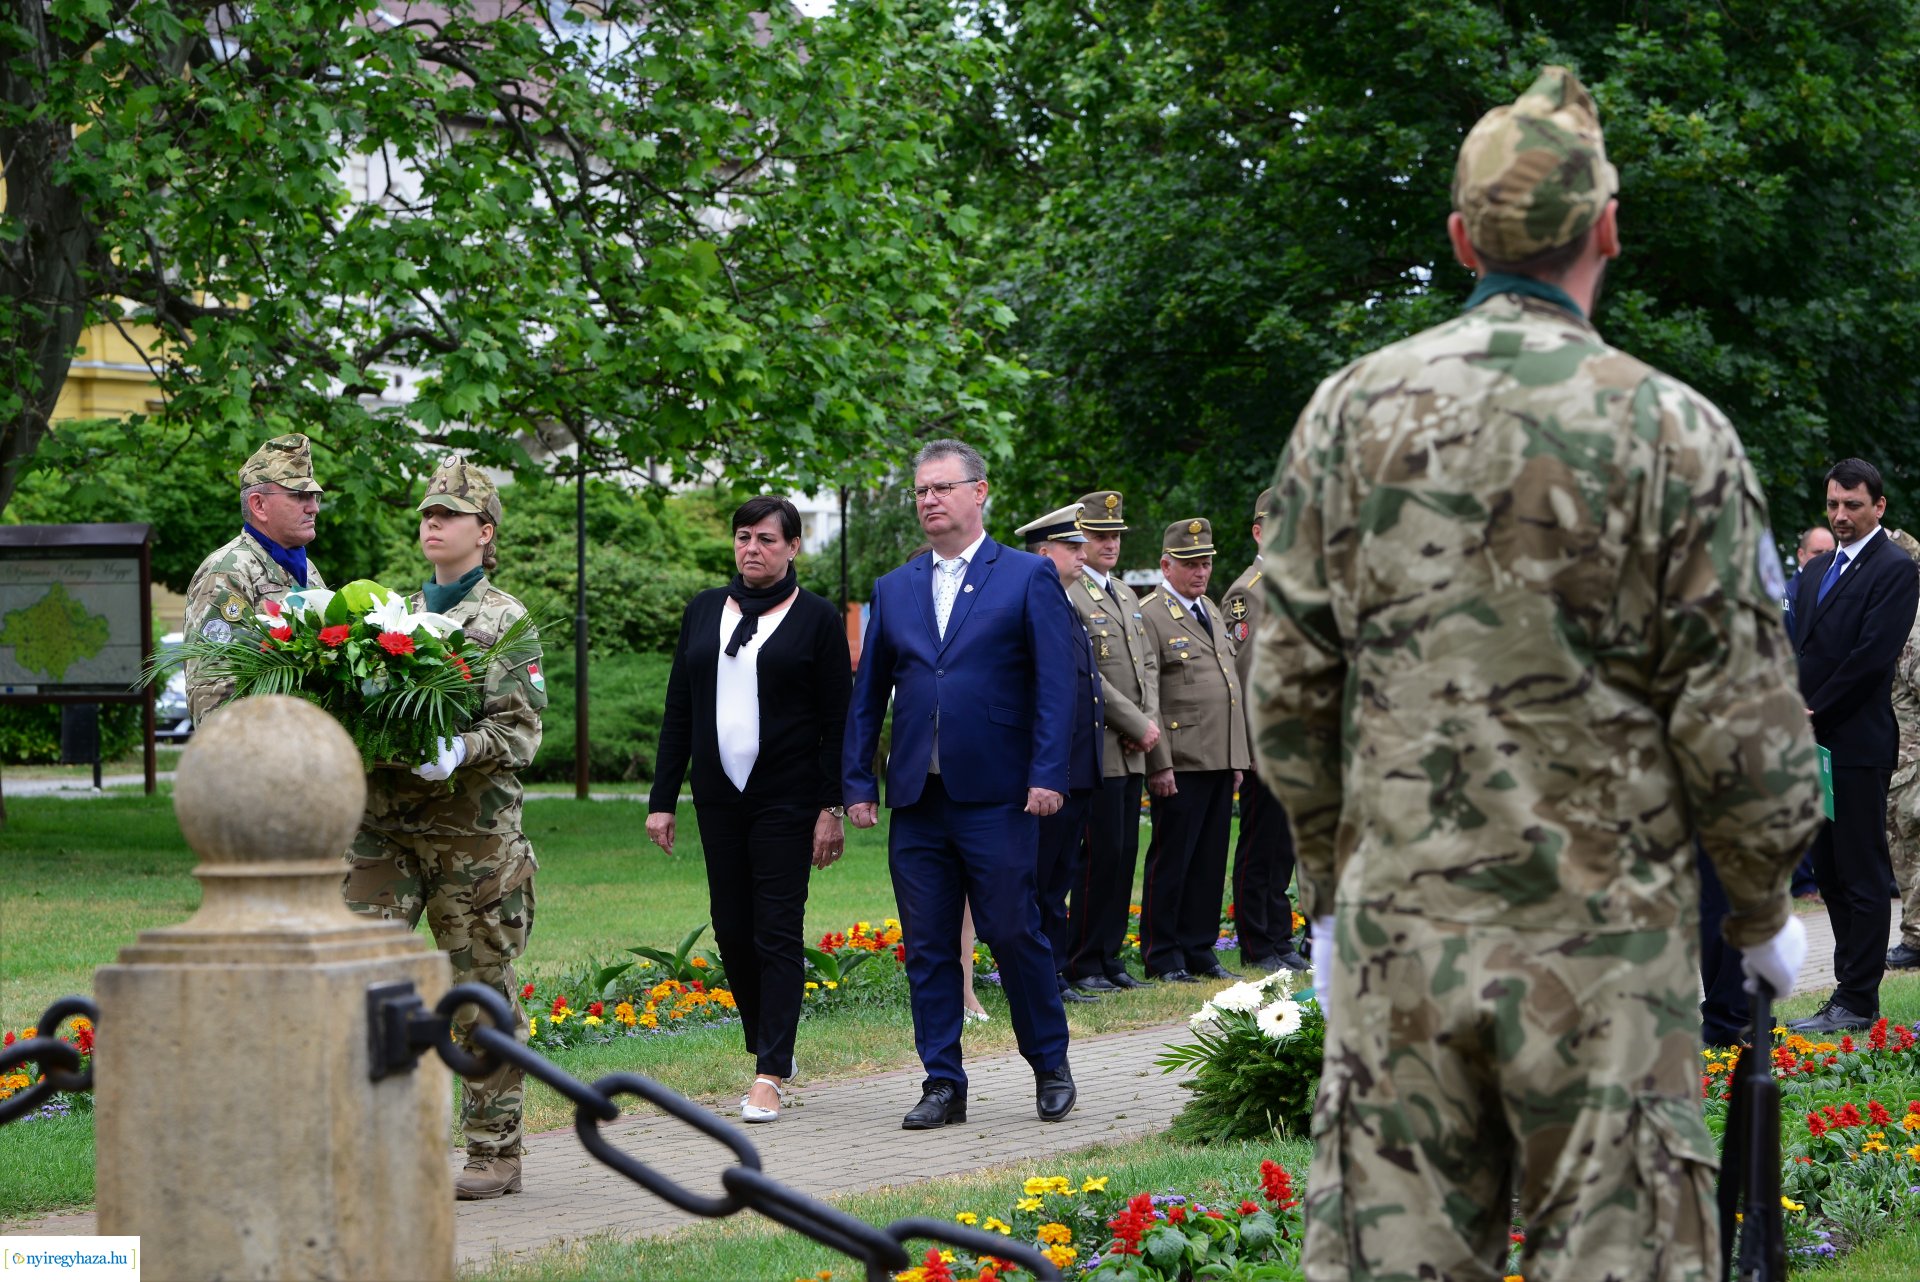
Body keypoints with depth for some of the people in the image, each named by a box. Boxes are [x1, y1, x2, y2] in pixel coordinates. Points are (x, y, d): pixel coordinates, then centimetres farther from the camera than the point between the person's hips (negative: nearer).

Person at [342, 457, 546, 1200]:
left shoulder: (506, 623, 0)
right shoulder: (396, 613, 16)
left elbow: (522, 730, -7)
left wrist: (461, 750, -26)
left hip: (475, 834, -4)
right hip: (386, 828, 4)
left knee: (484, 996, 3)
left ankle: (495, 1153, 11)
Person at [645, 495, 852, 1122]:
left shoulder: (817, 619, -2)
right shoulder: (704, 611, 10)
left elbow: (838, 722, -4)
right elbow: (679, 711, 12)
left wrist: (832, 809, -10)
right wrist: (661, 799, 7)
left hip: (787, 799, -5)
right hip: (719, 798, 5)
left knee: (777, 932, -5)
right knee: (731, 930, 7)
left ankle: (770, 1077, -5)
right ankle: (771, 1049, 23)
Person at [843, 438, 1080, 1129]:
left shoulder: (1028, 576, 1)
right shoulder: (893, 589, 14)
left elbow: (1055, 683, -4)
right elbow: (867, 694, 15)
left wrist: (1048, 776, -12)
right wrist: (859, 782, 7)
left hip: (997, 797, -4)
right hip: (917, 800, 4)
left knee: (1015, 935, -1)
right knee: (927, 948, 5)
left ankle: (1050, 1067, 17)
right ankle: (943, 1085, 11)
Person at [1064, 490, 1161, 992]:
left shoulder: (1126, 594, 18)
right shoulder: (1064, 595, -10)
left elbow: (1148, 664, 18)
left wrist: (1151, 722, 1)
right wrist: (1138, 725, -13)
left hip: (1132, 752, 8)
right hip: (1097, 750, -8)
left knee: (1124, 856, 9)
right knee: (1101, 856, -7)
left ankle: (1109, 957, 14)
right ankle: (1083, 965, 0)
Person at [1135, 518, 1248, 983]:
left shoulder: (1211, 611, 19)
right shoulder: (1148, 615, -7)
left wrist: (1239, 756, 19)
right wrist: (1159, 764, -16)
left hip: (1221, 761, 8)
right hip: (1180, 765, -7)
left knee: (1210, 860, 9)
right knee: (1171, 859, -2)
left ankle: (1199, 949, 16)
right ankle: (1162, 957, 5)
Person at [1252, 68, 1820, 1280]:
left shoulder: (1350, 412, 3)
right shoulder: (1674, 431, -6)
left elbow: (1290, 688, 7)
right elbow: (1739, 715, -5)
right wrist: (1765, 905, 10)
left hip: (1394, 930, 3)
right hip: (1601, 947, -3)